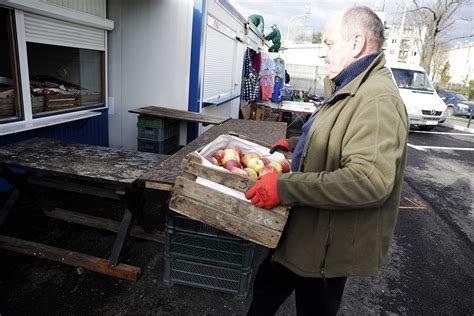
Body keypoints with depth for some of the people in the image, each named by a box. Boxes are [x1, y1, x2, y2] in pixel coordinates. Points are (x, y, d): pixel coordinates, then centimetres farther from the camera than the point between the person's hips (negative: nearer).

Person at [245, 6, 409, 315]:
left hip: (328, 248, -9)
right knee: (267, 288, 24)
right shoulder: (351, 89, 11)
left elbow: (370, 180, -36)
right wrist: (295, 144, 12)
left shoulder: (378, 100, -25)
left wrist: (285, 187, -33)